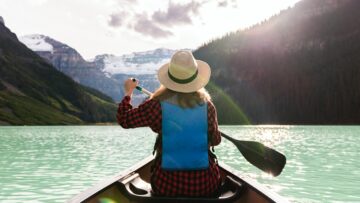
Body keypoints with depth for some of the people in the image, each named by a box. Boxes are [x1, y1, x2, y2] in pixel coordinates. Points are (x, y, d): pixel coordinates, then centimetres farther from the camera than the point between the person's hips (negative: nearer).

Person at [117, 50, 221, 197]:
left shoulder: (158, 105, -12)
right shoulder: (207, 105, -8)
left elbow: (124, 120, -1)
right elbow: (216, 141, 3)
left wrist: (128, 92, 13)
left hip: (167, 185, 0)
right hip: (205, 186, 0)